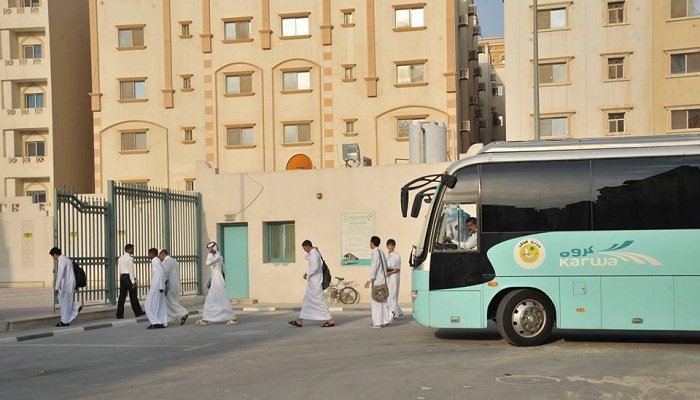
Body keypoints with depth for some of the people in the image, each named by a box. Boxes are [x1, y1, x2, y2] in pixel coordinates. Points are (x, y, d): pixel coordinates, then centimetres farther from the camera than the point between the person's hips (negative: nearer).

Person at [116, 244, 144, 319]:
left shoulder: (120, 258, 14)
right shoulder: (130, 258, -11)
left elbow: (119, 270, 14)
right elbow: (131, 270, -15)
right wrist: (133, 281, -14)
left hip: (122, 277, 7)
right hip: (128, 277, -7)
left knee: (122, 296, 6)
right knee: (133, 296, 3)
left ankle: (119, 314, 4)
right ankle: (138, 312, 12)